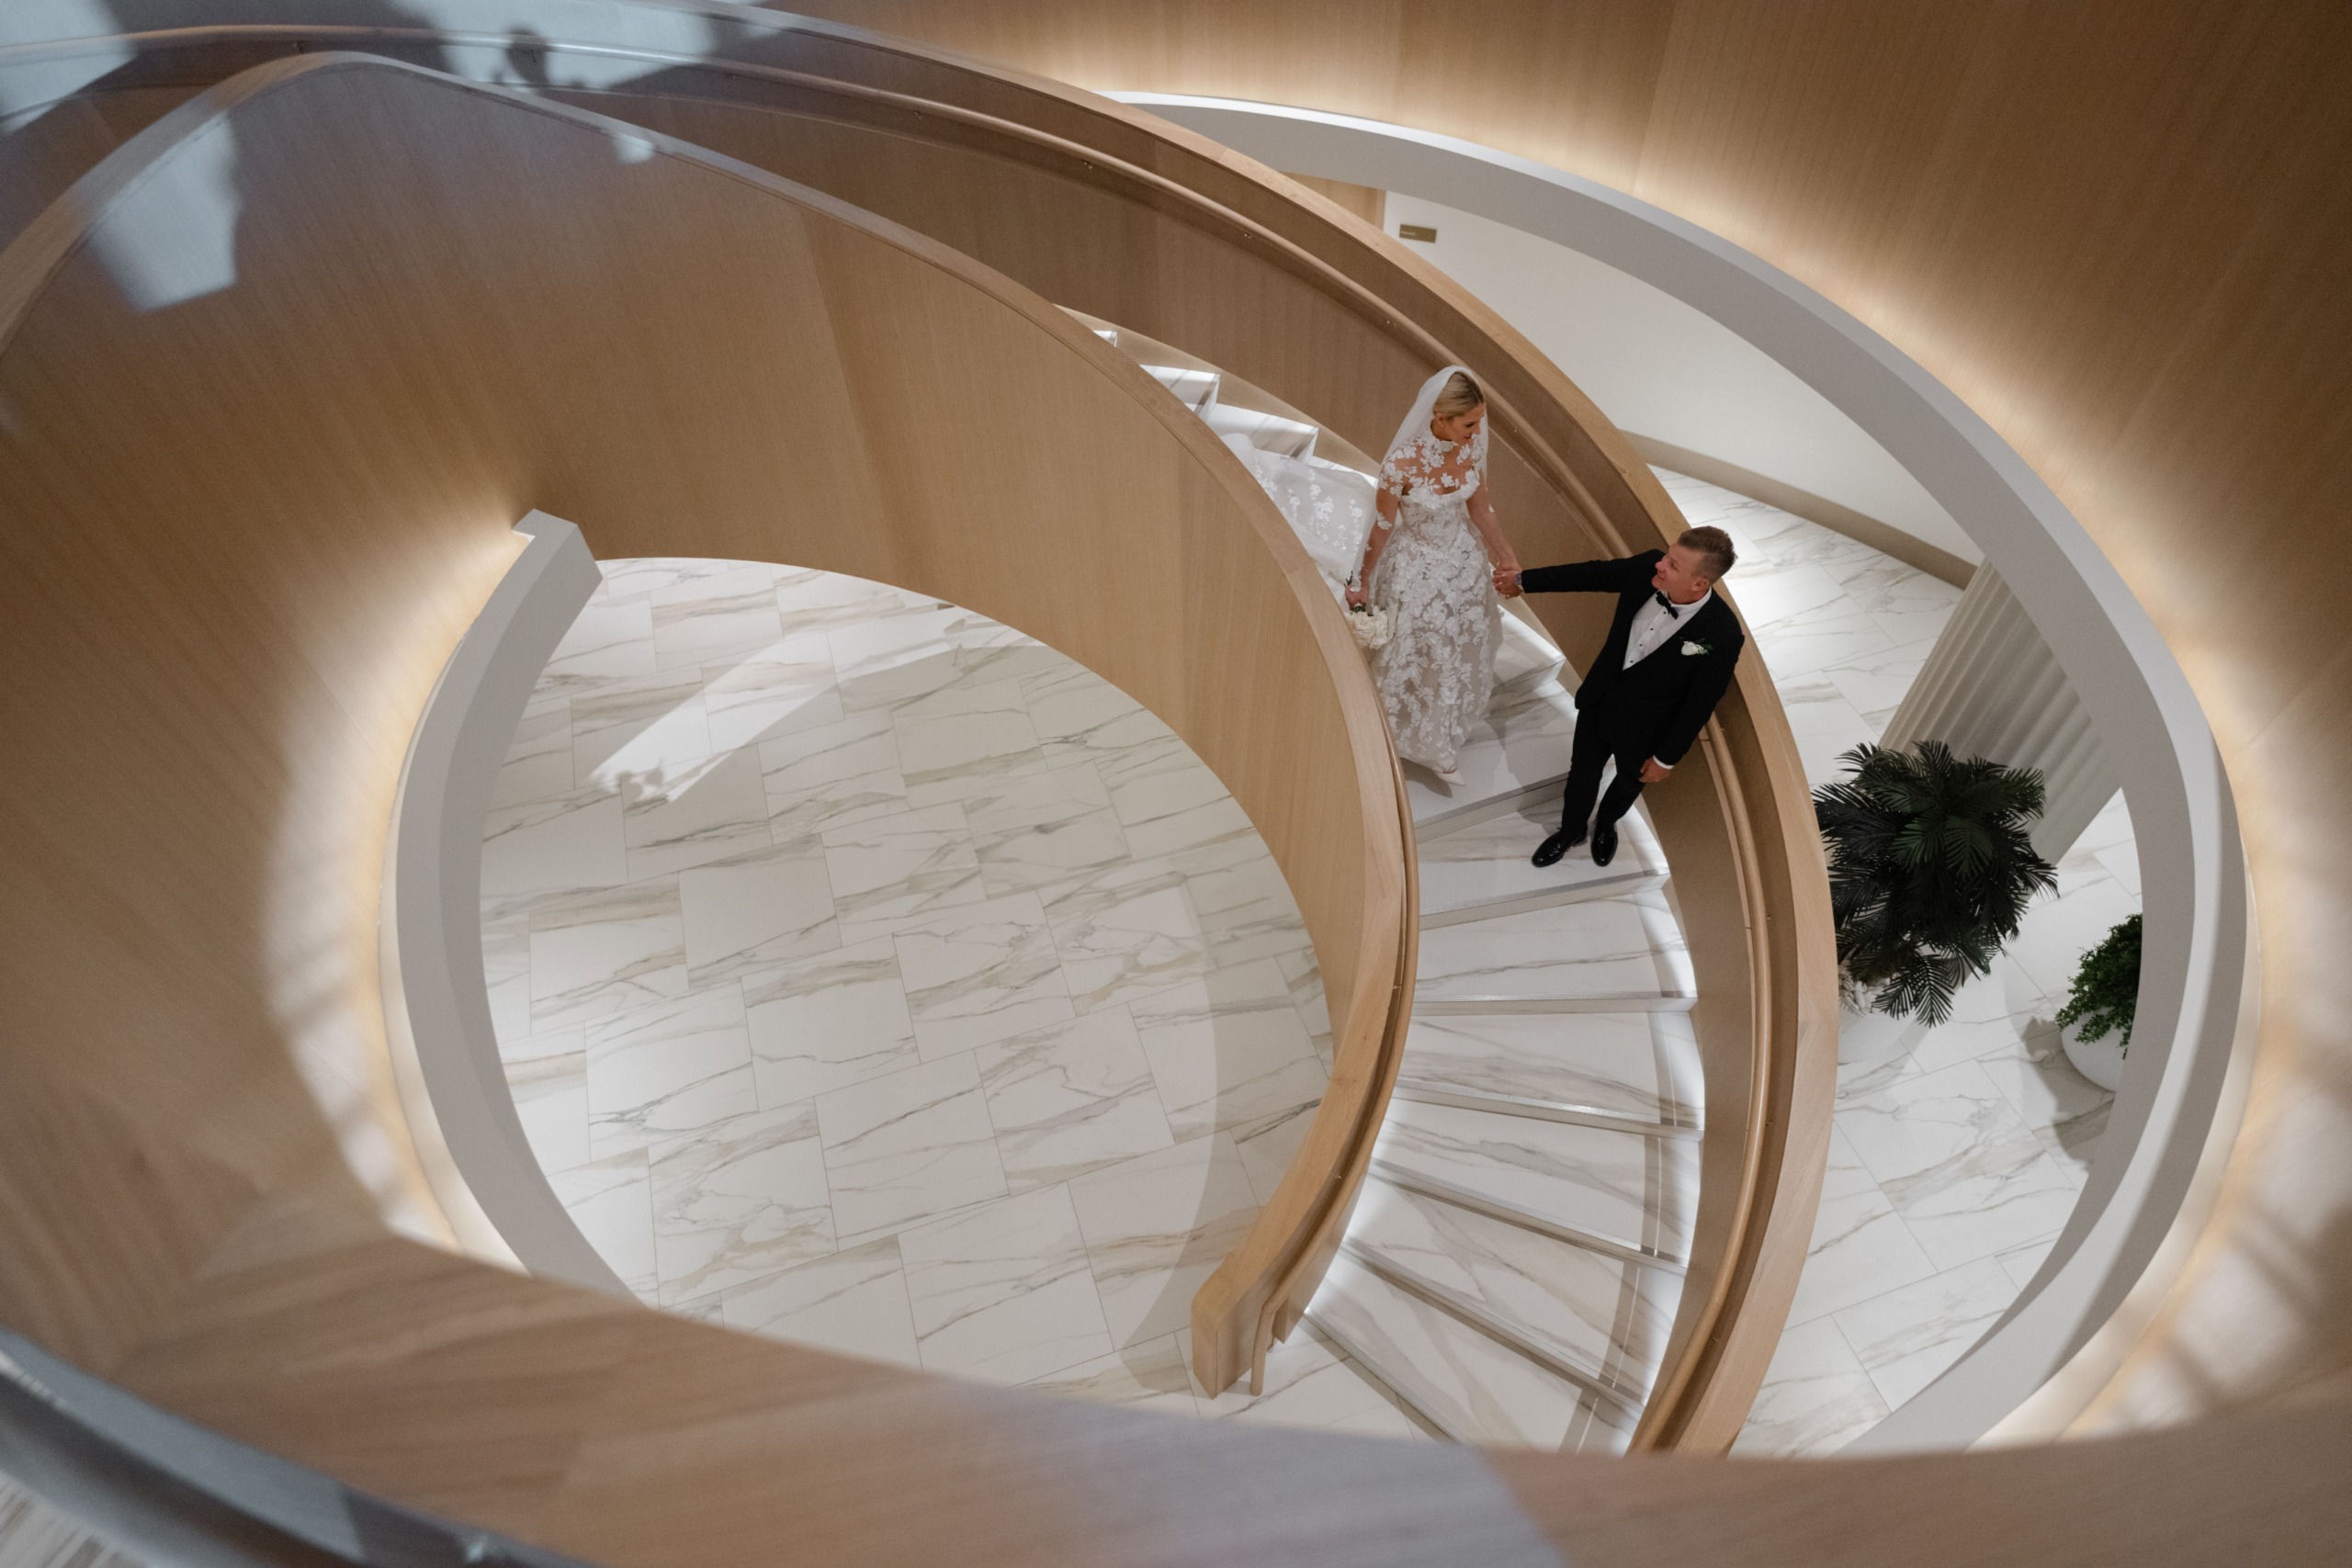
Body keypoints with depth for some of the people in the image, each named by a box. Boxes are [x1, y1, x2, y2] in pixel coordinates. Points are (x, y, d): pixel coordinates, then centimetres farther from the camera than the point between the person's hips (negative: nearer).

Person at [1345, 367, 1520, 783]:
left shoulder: (1470, 446, -16)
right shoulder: (1402, 463, -32)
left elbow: (1480, 508, 0)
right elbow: (1382, 528, -17)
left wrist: (1506, 556, 9)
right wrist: (1362, 581, -4)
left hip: (1463, 560, 6)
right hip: (1417, 570, -5)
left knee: (1461, 647, 26)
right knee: (1418, 658, 15)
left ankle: (1446, 728, 55)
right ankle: (1425, 742, 43)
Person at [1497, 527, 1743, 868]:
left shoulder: (1722, 634, -34)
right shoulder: (1648, 567, -25)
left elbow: (1699, 703, -21)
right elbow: (1591, 574, -7)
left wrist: (1667, 758, -9)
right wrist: (1524, 580, 3)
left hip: (1642, 727, -3)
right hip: (1600, 700, 3)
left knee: (1629, 782, 27)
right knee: (1582, 772, 24)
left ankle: (1606, 825, 61)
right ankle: (1571, 831, 54)